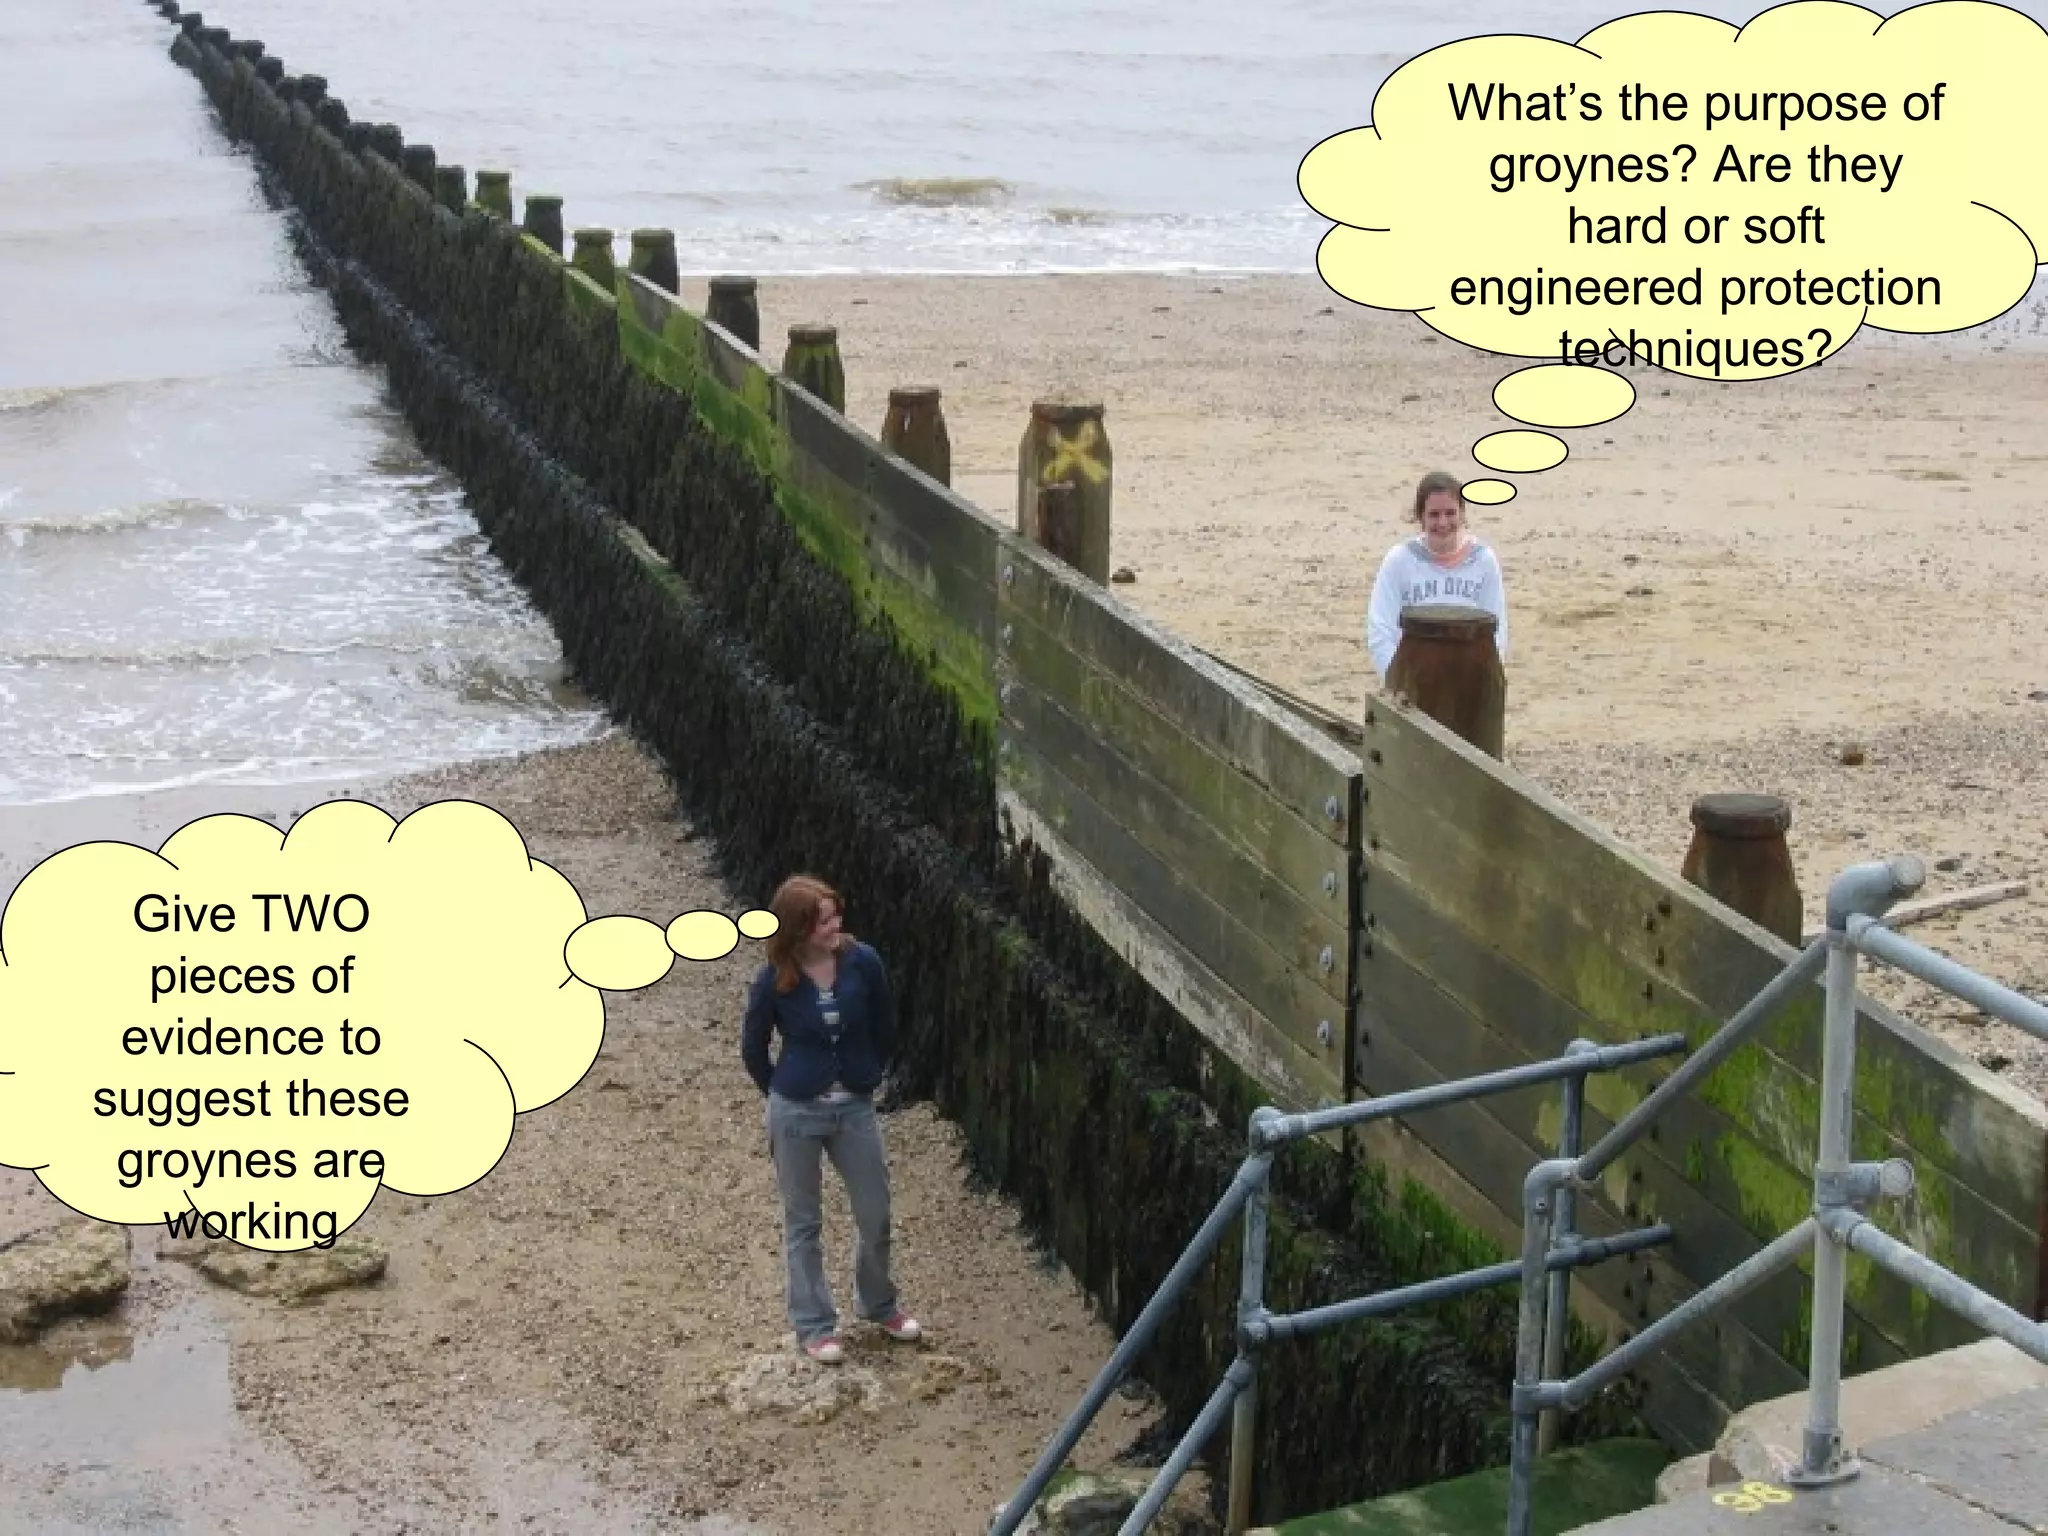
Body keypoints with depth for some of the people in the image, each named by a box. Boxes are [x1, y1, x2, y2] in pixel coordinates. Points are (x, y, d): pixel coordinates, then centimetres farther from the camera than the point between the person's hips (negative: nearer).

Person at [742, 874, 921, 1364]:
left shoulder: (862, 962, -13)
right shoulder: (774, 982, -17)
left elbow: (885, 1029, 4)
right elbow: (753, 1048, 0)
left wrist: (868, 1077, 10)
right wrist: (783, 1093, 8)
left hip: (855, 1107, 2)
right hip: (797, 1113, -2)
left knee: (875, 1214, 12)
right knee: (803, 1223, 11)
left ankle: (877, 1303, 37)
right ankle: (814, 1325, 25)